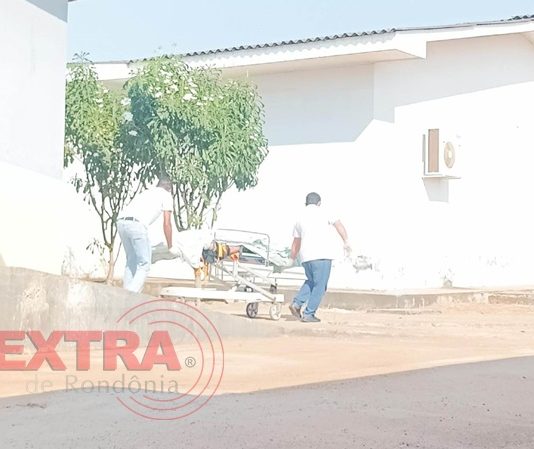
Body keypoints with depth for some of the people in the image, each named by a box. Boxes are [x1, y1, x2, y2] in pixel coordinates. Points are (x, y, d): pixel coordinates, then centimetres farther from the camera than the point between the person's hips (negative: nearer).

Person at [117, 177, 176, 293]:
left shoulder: (146, 192, 36)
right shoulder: (166, 195, 18)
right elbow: (167, 224, 13)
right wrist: (170, 247, 23)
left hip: (121, 222, 7)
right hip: (136, 224, -7)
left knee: (131, 260, 20)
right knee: (144, 264, 0)